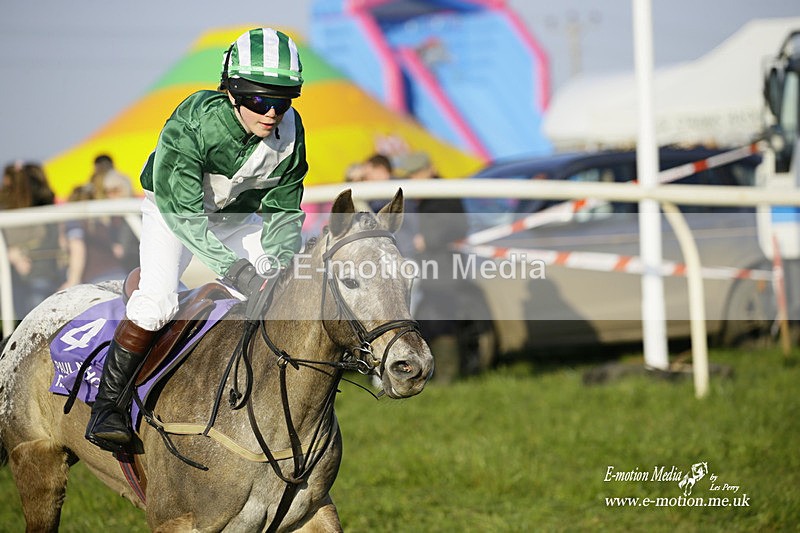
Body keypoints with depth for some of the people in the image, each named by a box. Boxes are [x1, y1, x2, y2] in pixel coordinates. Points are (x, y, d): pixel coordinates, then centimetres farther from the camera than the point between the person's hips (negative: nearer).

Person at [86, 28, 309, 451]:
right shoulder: (194, 123, -37)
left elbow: (283, 210, -10)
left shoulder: (290, 132, -22)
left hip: (239, 215, 5)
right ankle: (109, 404, -12)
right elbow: (184, 212, -41)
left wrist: (281, 263, -28)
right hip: (173, 209, -5)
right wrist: (235, 270, -50)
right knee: (157, 300, -25)